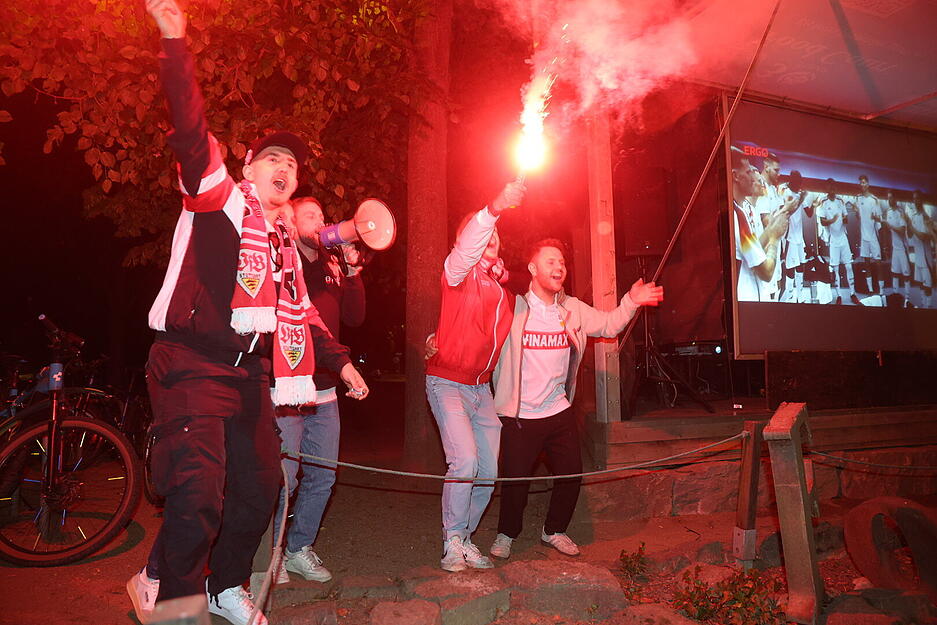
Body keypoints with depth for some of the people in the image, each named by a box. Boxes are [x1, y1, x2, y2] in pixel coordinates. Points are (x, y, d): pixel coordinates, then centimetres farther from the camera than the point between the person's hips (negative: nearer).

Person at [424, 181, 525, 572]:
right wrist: (494, 209, -49)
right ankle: (452, 542, 3)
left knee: (489, 472, 5)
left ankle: (464, 539, 25)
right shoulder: (459, 272, -9)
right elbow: (466, 249, -34)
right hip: (447, 382, -6)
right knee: (465, 461, -19)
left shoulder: (503, 282, 11)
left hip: (481, 386, 7)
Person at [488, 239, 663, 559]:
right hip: (519, 416, -5)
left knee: (571, 475, 11)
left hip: (560, 412, 5)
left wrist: (631, 302, -2)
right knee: (516, 480, 4)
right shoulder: (512, 307, -13)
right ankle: (506, 534, 33)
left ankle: (554, 530, 38)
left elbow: (608, 325, 13)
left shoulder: (573, 309, 3)